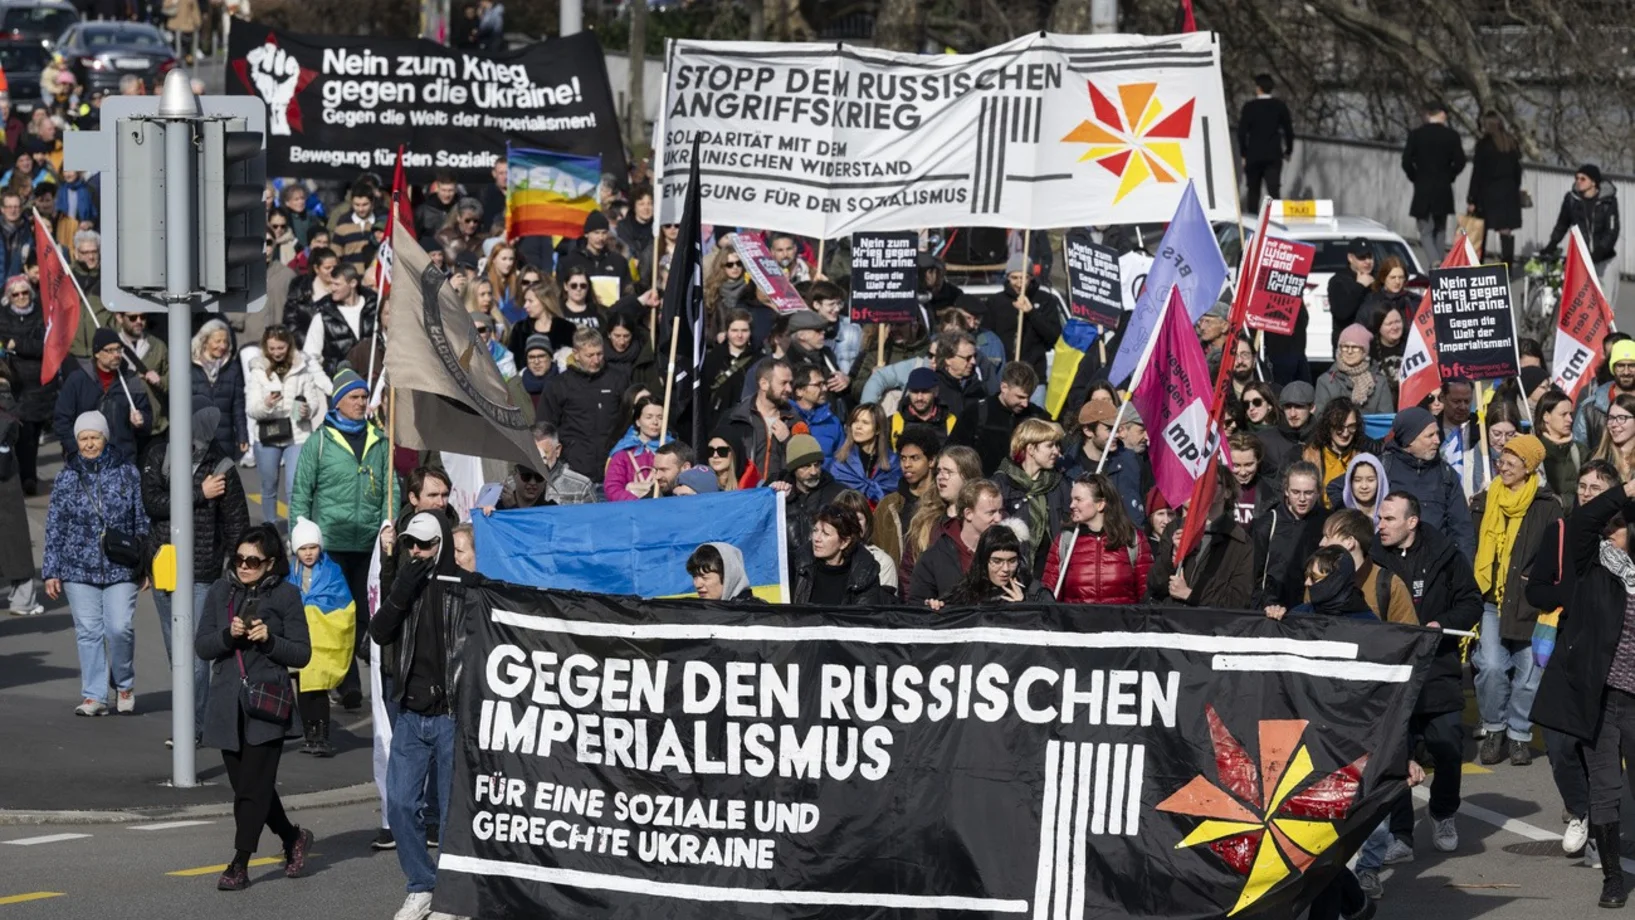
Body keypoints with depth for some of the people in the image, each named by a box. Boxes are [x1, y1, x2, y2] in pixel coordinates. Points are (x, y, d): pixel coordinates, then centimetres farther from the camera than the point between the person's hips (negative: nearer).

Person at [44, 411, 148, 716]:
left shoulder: (126, 471, 2)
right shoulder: (67, 476, 4)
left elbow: (142, 518, 7)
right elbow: (54, 526, 8)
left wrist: (146, 562, 6)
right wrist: (51, 571, 5)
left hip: (120, 566, -1)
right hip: (78, 569, 1)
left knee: (120, 628, -9)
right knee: (88, 632, 2)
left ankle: (124, 685, 15)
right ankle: (94, 696, 9)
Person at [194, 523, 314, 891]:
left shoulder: (285, 596, -1)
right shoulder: (220, 592, 9)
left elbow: (302, 654, -1)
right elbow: (201, 646, 6)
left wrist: (269, 639, -17)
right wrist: (229, 634, -12)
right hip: (227, 705, 4)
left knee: (254, 786, -8)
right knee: (246, 785, 10)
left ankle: (240, 864, -4)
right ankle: (293, 838, 31)